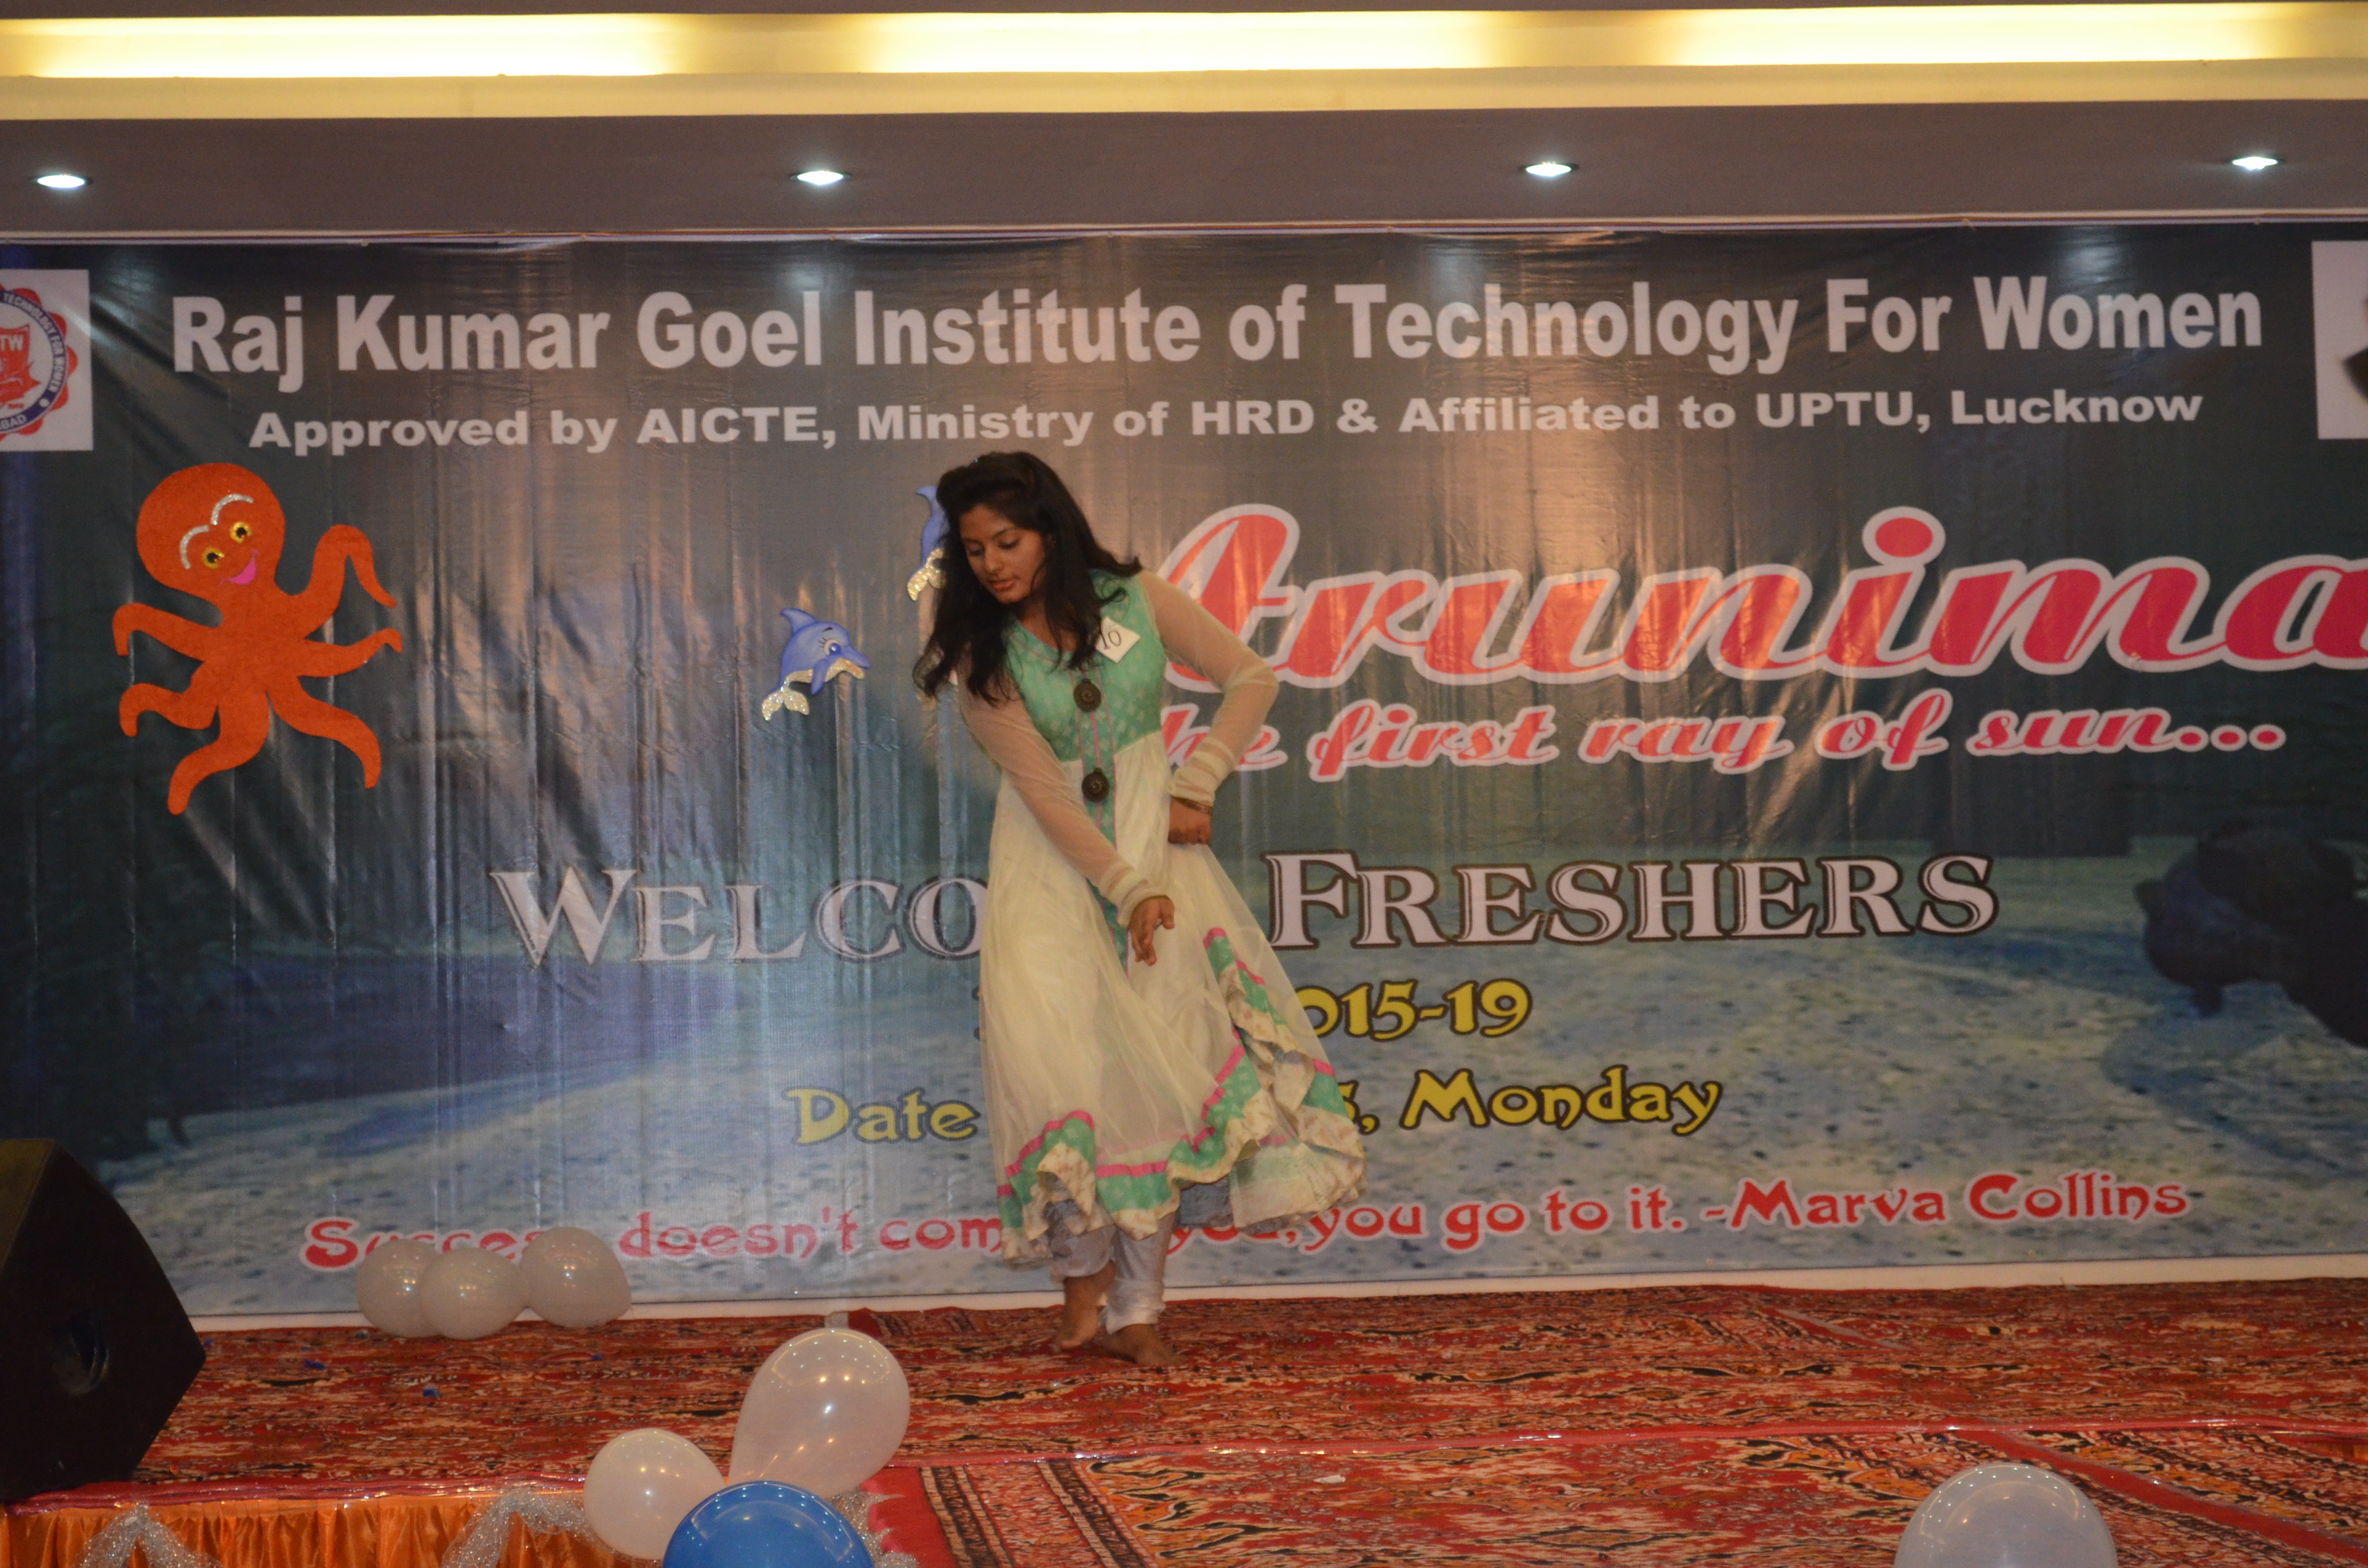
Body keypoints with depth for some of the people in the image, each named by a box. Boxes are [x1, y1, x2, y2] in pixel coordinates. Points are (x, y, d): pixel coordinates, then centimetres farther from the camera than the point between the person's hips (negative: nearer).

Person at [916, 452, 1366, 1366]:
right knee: (1051, 1042, -21)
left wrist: (1195, 787, -4)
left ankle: (1136, 1307, -5)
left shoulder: (1134, 602, -3)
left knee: (1165, 1045, -11)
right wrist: (1127, 889, -17)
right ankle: (1084, 1265, -5)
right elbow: (1042, 787, -11)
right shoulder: (981, 656, -5)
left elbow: (1252, 679, 4)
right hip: (1048, 861, -1)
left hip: (1150, 843, 1)